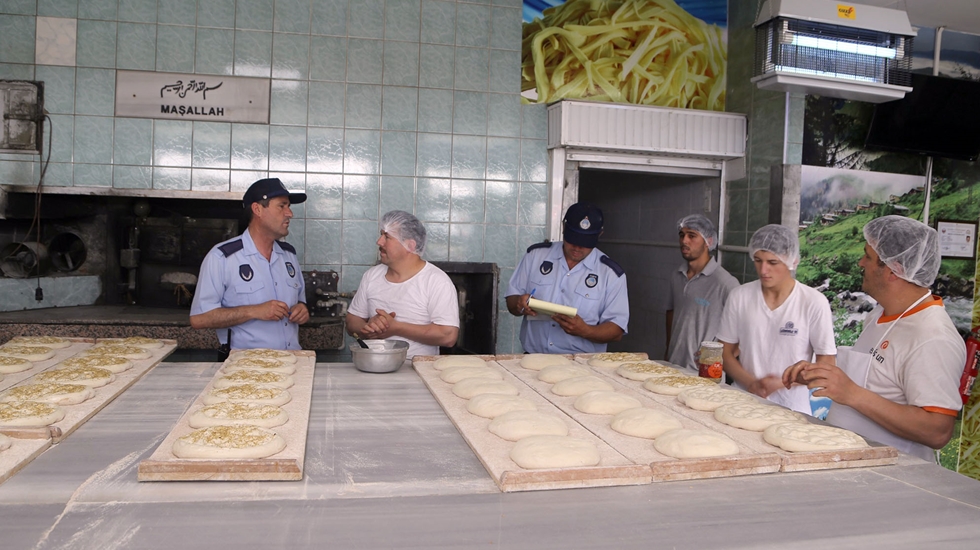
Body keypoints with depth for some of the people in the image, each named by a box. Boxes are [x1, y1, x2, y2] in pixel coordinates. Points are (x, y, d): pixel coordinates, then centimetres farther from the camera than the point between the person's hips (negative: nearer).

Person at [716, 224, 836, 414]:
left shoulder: (814, 303, -6)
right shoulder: (739, 297, 1)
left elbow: (826, 364, 0)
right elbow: (725, 353, 7)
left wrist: (781, 382, -12)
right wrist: (751, 383, -9)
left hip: (790, 409, -2)